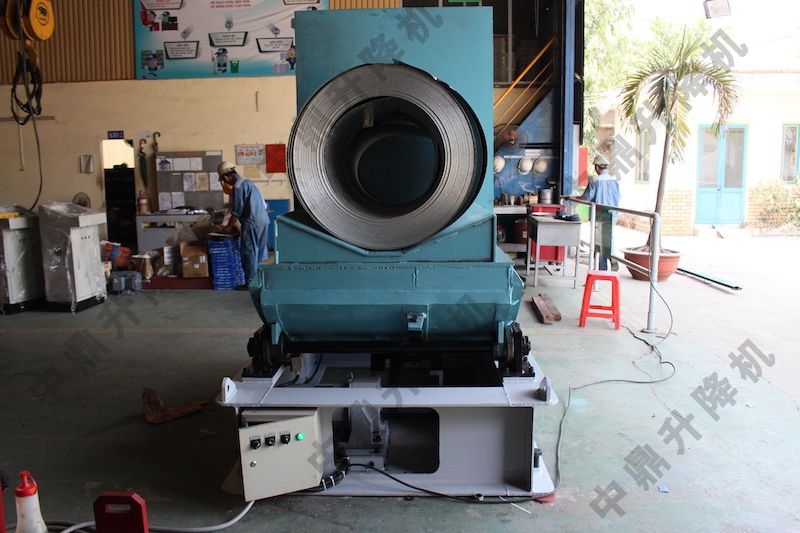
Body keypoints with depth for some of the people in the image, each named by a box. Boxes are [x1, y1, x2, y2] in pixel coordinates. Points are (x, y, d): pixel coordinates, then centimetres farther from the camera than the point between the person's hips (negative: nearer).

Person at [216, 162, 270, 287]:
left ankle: (251, 283, 5)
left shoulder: (237, 187, -13)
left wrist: (229, 227, 2)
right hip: (264, 220, 9)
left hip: (252, 223, -9)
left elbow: (237, 211, -12)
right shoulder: (246, 182, 17)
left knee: (249, 254, 0)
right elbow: (232, 206, 23)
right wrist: (225, 223, 26)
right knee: (261, 252, 13)